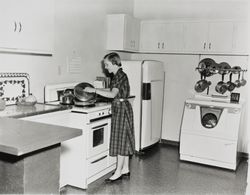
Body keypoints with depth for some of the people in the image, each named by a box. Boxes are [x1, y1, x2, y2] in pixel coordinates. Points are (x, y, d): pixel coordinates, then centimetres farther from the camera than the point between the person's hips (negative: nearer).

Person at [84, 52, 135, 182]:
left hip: (121, 108, -10)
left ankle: (118, 172, 3)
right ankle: (125, 169, 22)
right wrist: (94, 90, 18)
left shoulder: (120, 76, -17)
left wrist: (94, 90, -24)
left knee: (121, 139, -4)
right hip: (119, 108, 10)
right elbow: (113, 91, 21)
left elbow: (112, 94, -27)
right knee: (124, 140, 13)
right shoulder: (117, 75, 12)